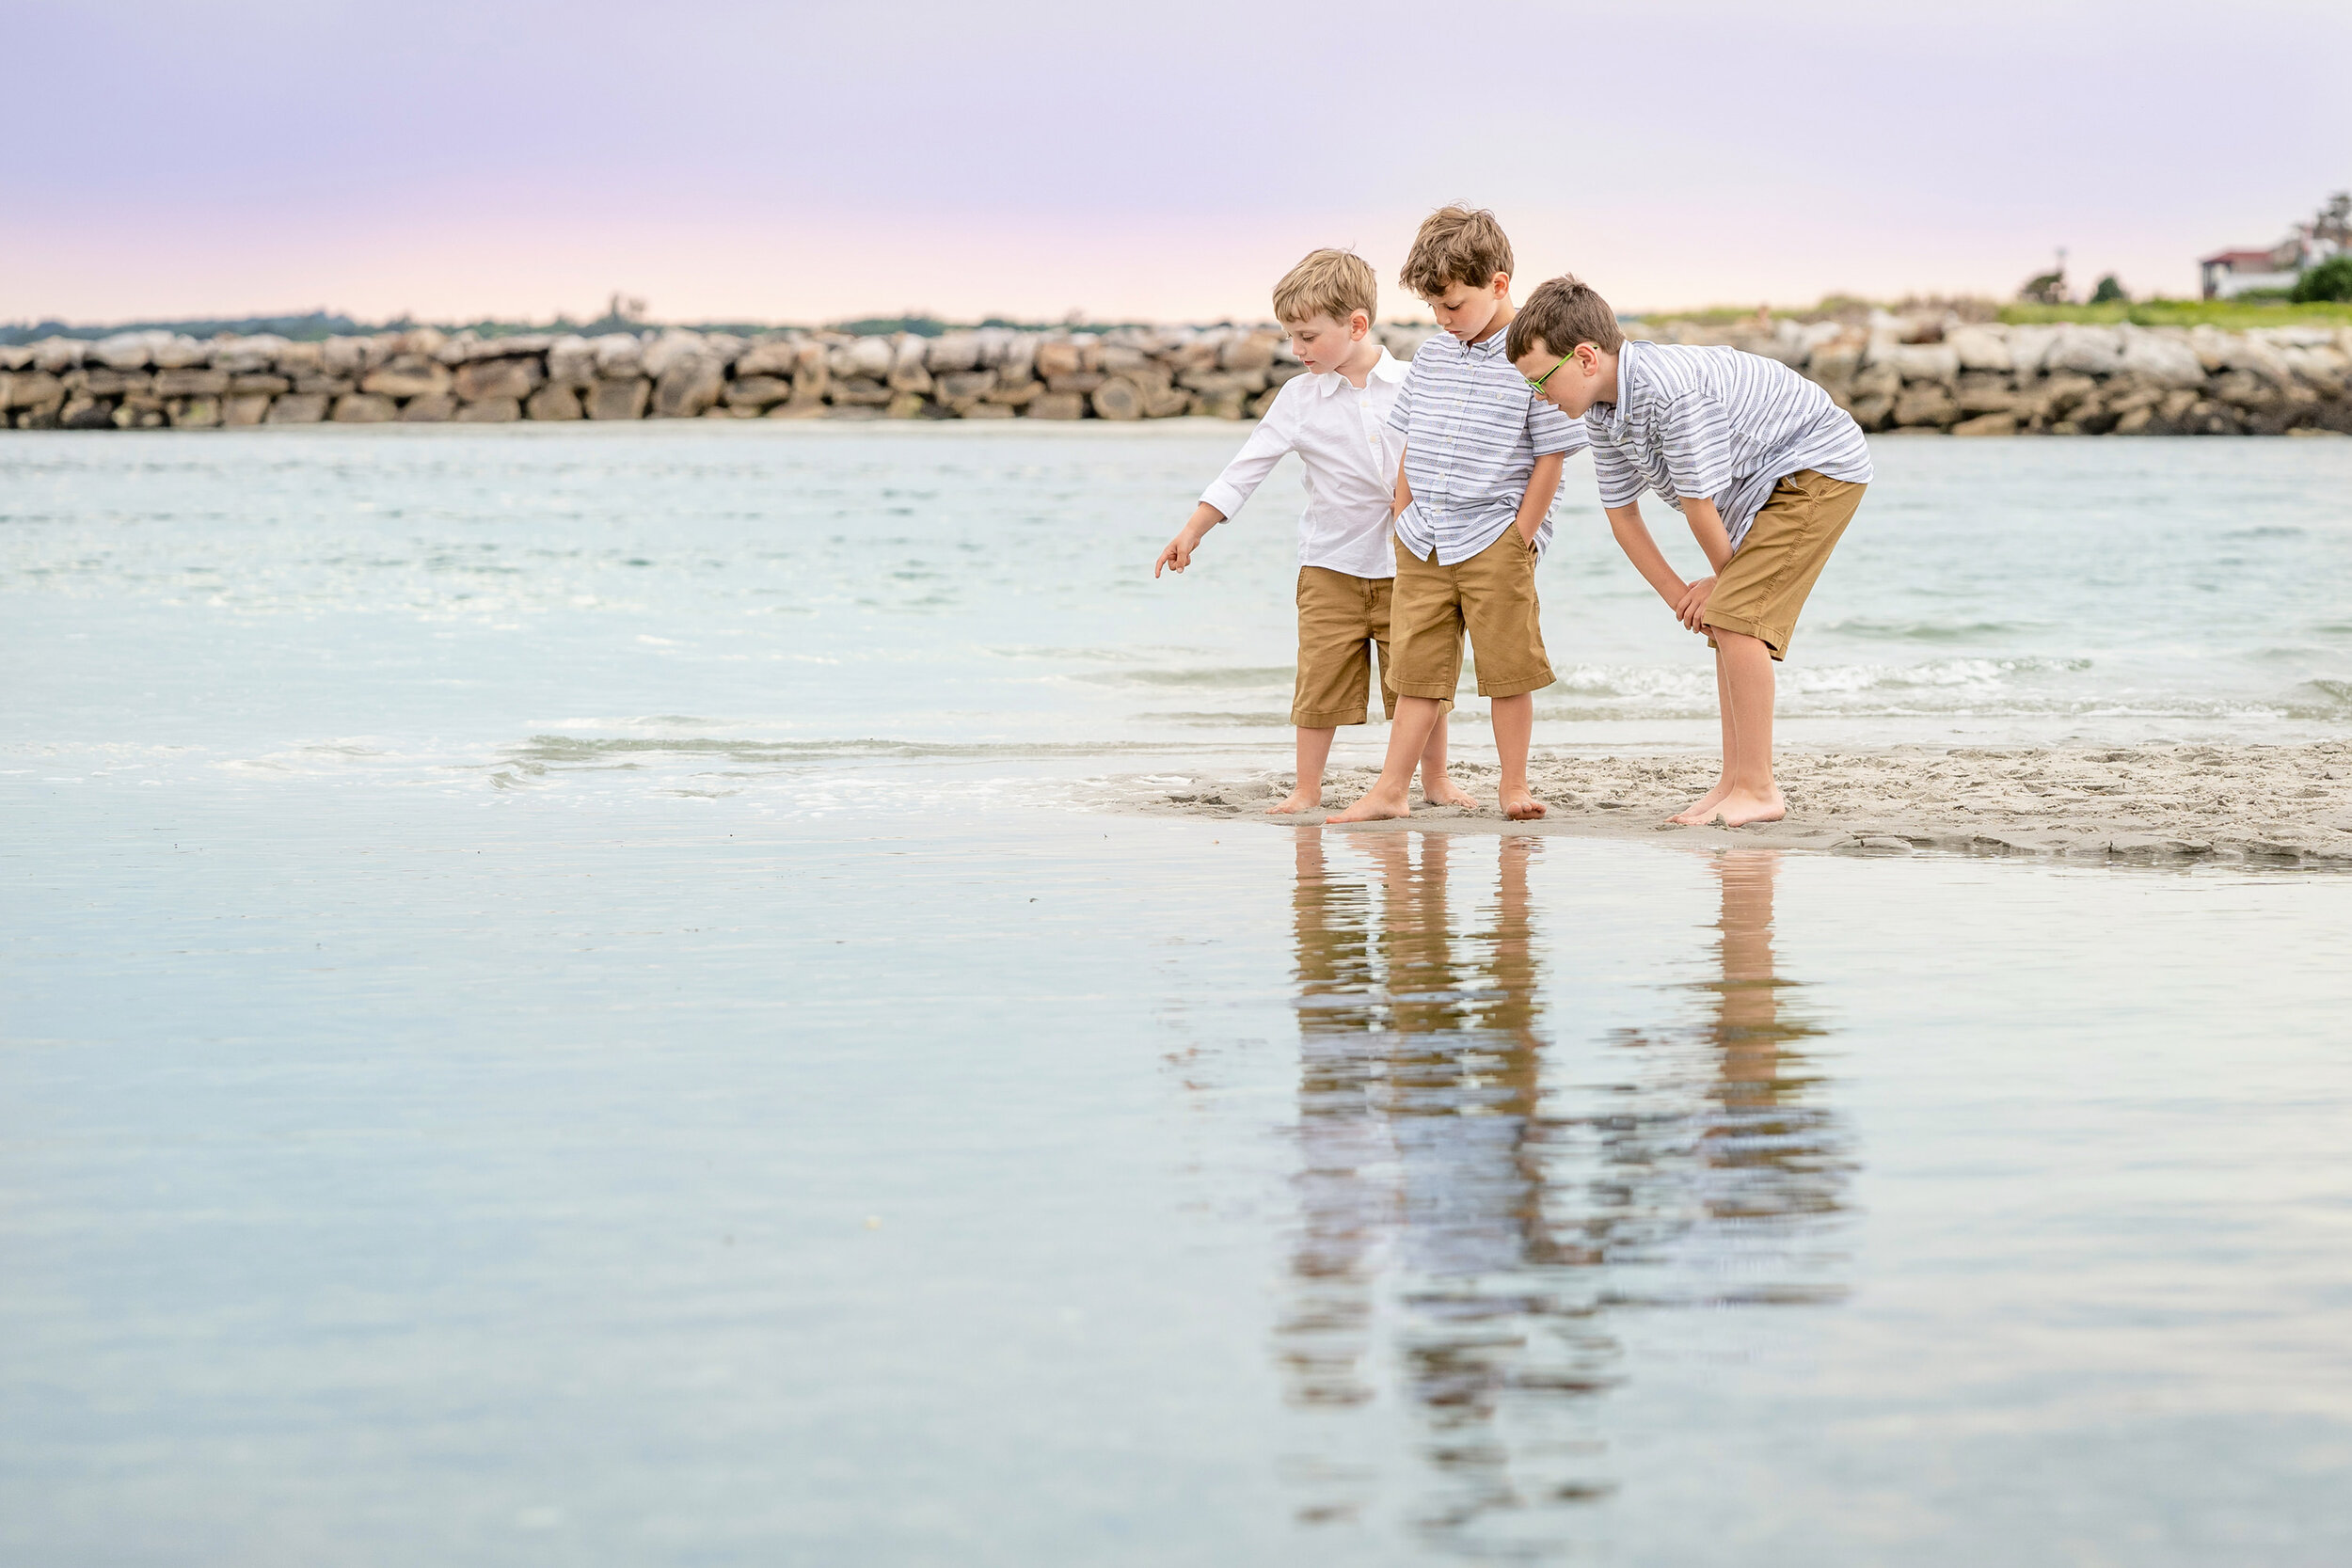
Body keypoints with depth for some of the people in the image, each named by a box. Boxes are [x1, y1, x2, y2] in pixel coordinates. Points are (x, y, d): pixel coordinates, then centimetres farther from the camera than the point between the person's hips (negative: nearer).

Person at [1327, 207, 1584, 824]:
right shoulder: (1431, 355, 9)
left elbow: (1551, 456, -9)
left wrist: (1519, 536, -9)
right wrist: (1404, 519, 10)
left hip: (1496, 542, -5)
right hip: (1424, 543, 5)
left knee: (1508, 668, 2)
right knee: (1418, 668, 7)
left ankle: (1514, 785, 13)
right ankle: (1390, 790, 9)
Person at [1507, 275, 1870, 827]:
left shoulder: (1671, 389, -33)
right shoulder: (1601, 410, -2)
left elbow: (1697, 503, -23)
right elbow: (1620, 511, 9)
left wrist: (1721, 581, -7)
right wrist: (1676, 592, 7)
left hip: (1818, 465, -10)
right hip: (1762, 486, 10)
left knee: (1737, 620, -18)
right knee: (1722, 624, 8)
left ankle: (1758, 791, -15)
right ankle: (1735, 784, 12)